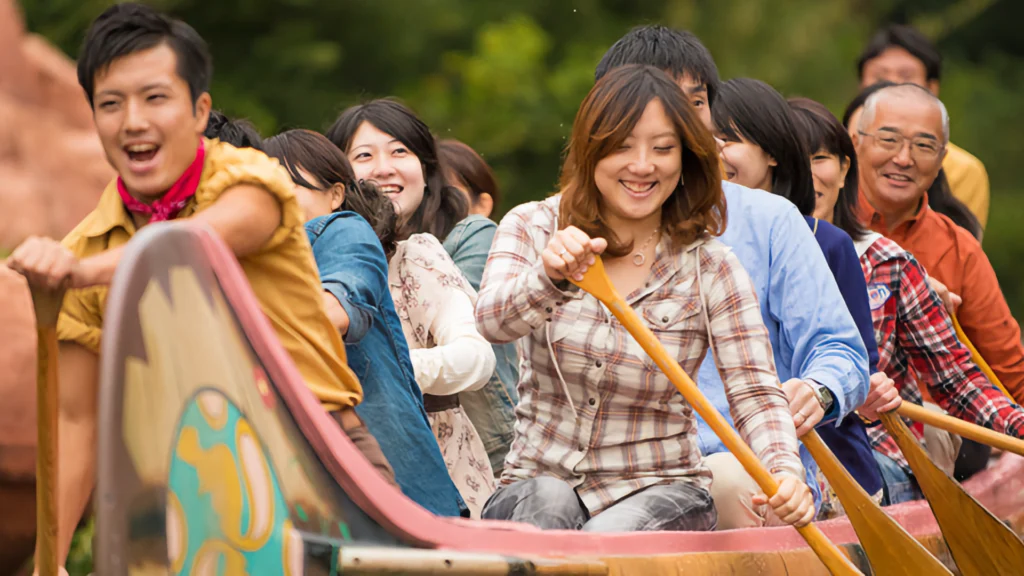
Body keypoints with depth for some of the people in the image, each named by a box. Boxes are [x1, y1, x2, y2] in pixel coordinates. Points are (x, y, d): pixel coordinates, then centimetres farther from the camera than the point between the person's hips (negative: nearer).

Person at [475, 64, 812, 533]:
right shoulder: (532, 227, 2)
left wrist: (785, 470, -30)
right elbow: (493, 320, -18)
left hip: (660, 492, -1)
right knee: (549, 502, -34)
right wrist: (550, 278, -42)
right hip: (536, 478, 1)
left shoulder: (711, 268, 1)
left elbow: (754, 392, -7)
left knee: (607, 539, -33)